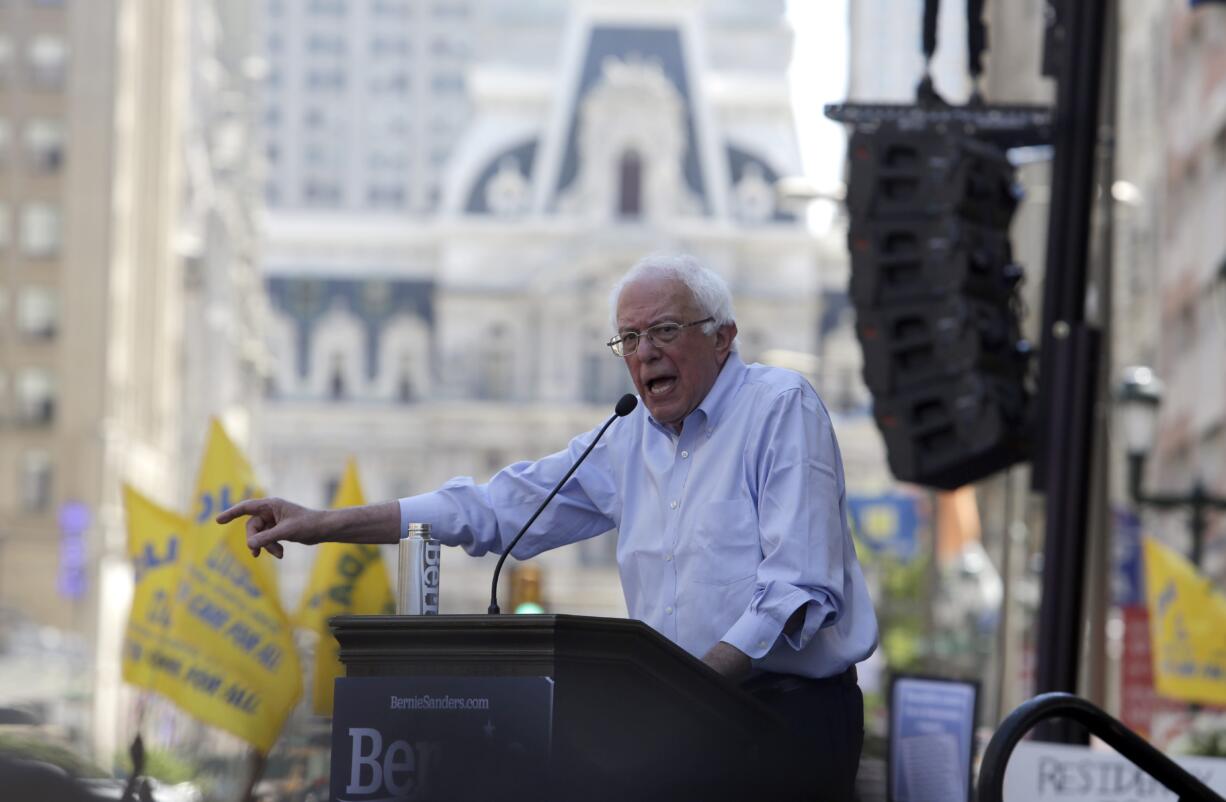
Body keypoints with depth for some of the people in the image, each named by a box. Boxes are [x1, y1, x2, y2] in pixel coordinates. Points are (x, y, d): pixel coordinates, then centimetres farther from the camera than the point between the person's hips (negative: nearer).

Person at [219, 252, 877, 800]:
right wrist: (324, 525, 15)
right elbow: (497, 509, 20)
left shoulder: (781, 409, -3)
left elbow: (798, 588, -13)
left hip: (790, 709, -6)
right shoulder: (629, 441, 18)